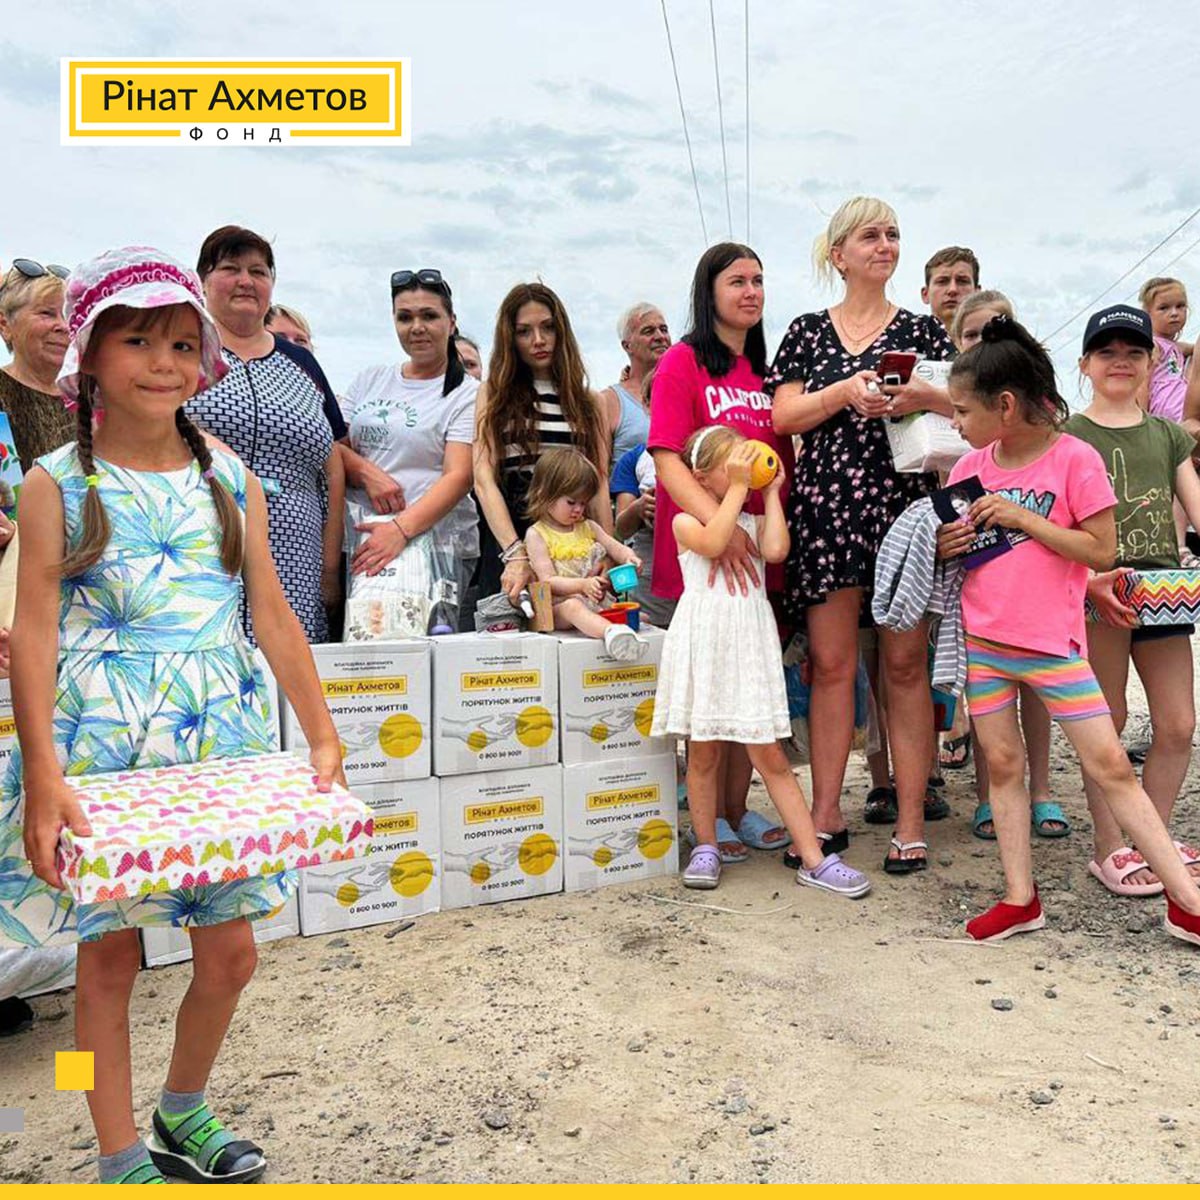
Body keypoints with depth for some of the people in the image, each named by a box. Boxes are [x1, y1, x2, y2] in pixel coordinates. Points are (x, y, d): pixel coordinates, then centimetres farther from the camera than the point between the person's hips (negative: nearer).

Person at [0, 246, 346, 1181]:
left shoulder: (230, 481, 5)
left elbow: (275, 619, 6)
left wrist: (324, 736, 3)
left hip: (220, 747, 3)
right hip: (102, 749, -3)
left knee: (230, 952, 9)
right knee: (111, 955, 8)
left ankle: (184, 1116, 36)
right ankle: (123, 1160, 28)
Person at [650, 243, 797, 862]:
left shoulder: (765, 369, 14)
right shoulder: (683, 362, -5)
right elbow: (668, 462, -15)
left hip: (758, 548, 6)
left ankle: (738, 808, 24)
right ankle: (710, 819, 15)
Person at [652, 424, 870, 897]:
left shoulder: (754, 522, 13)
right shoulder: (685, 522, 3)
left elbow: (776, 550, -9)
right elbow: (713, 543, -19)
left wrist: (771, 492, 2)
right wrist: (738, 487, -11)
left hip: (748, 647, 2)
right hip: (703, 643, -2)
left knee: (771, 756, 2)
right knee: (702, 752, 8)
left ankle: (813, 859, 4)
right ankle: (706, 848, 23)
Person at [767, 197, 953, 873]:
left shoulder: (922, 330, 12)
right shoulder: (808, 332, 13)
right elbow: (785, 417, 3)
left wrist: (924, 398, -14)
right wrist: (847, 391, -12)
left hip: (904, 501, 0)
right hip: (826, 505, 1)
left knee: (905, 662, -1)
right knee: (831, 662, 1)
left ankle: (910, 819, 6)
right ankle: (827, 812, 11)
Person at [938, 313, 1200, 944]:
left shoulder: (1075, 458, -9)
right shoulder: (971, 465, 5)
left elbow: (1101, 550, -12)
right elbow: (948, 538, 16)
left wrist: (1022, 517, -17)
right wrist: (947, 546, -6)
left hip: (1053, 643, -4)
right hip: (983, 639, 5)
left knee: (1110, 766, -2)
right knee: (1003, 764, 9)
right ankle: (1020, 898, 20)